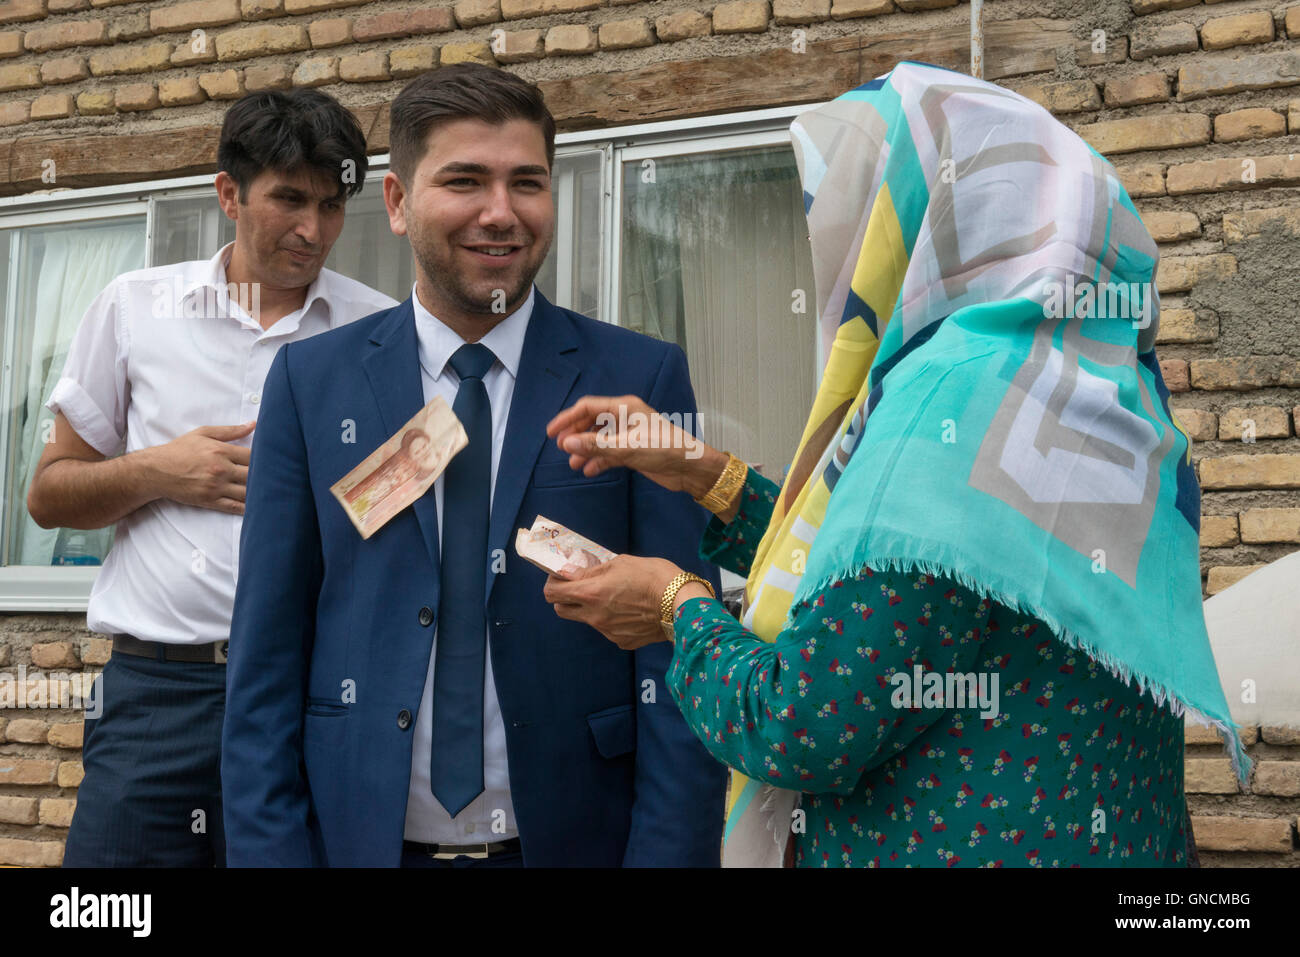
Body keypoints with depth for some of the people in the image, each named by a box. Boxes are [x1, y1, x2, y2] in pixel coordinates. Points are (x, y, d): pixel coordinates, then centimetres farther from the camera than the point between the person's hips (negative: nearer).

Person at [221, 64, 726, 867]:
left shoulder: (642, 379, -5)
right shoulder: (311, 381, 0)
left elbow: (679, 653, -6)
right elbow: (269, 647, 0)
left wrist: (669, 850, -13)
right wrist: (269, 847, -5)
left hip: (575, 837, -1)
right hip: (358, 837, 2)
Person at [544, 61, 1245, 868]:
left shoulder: (959, 397, -23)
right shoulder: (1089, 385, 7)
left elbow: (803, 732, -24)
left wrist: (679, 607, -6)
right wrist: (702, 474, 13)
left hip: (961, 844, -8)